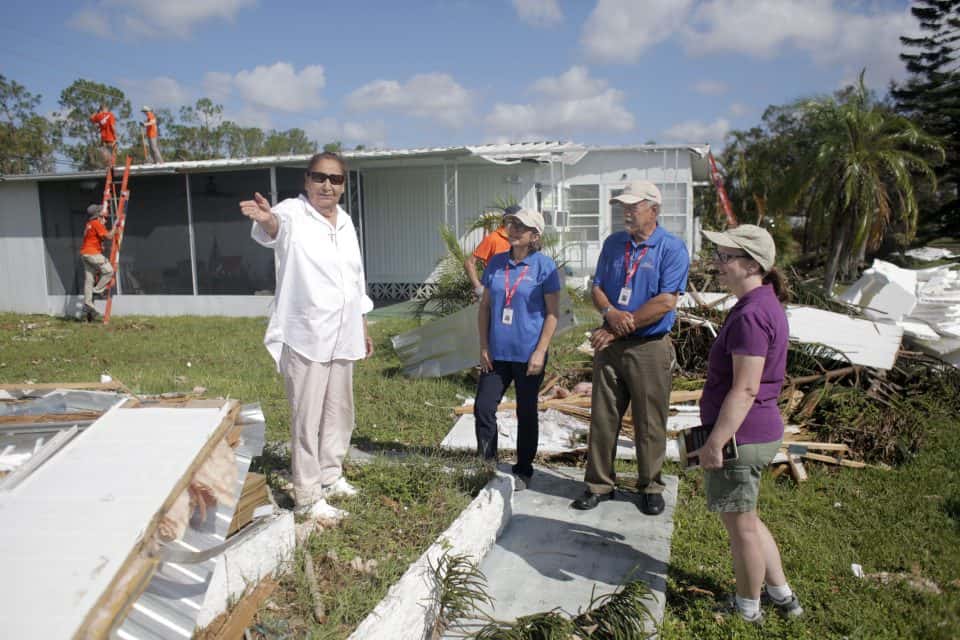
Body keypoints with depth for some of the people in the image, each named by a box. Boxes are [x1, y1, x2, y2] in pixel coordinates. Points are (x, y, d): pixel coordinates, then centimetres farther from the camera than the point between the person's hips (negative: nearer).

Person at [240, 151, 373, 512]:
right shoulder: (293, 214, -10)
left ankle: (330, 475, 36)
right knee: (306, 418, -1)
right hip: (305, 337, -7)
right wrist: (267, 220, -61)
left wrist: (363, 329, 19)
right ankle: (307, 494, 12)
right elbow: (275, 228, -37)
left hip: (342, 337, 7)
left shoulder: (346, 222, 10)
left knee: (339, 412, 18)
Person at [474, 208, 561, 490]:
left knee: (526, 413, 9)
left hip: (528, 354, -4)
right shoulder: (496, 263, 5)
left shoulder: (544, 266, -7)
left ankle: (523, 471, 24)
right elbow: (484, 307, 9)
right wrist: (484, 347, 3)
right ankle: (486, 465, 21)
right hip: (496, 353, 4)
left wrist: (540, 352, -12)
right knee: (483, 408, 4)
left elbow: (552, 313, -7)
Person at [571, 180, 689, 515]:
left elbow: (666, 302, -15)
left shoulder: (672, 248, -8)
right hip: (610, 346, 5)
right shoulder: (613, 243, 9)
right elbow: (596, 287, 10)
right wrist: (611, 313, -13)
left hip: (650, 347, -4)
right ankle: (599, 484, 22)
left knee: (649, 423, 6)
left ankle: (650, 487, 23)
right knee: (603, 418, 9)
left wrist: (621, 327, -14)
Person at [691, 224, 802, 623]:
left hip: (740, 436, -10)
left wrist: (715, 443, -22)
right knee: (743, 518, 24)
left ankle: (747, 610, 27)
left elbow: (745, 390, -26)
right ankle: (781, 594, 37)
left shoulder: (750, 316, -23)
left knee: (740, 524, 8)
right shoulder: (764, 303, 9)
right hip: (760, 431, 10)